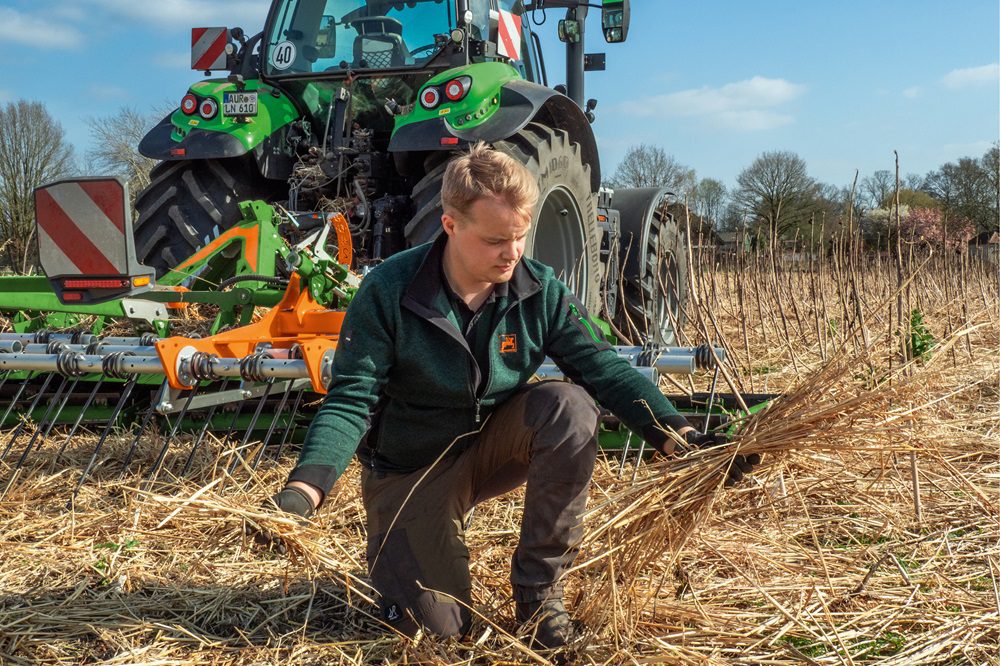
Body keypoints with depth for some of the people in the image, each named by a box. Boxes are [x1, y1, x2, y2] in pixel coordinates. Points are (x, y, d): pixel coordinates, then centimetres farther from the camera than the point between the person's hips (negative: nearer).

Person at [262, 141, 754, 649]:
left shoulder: (540, 290, -14)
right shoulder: (389, 291, -22)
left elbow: (604, 368, -16)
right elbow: (350, 402, -21)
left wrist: (678, 438, -31)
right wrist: (305, 488, -37)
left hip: (493, 447, 3)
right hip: (411, 468, -3)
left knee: (569, 405, -28)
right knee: (436, 625, -13)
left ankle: (538, 585, -11)